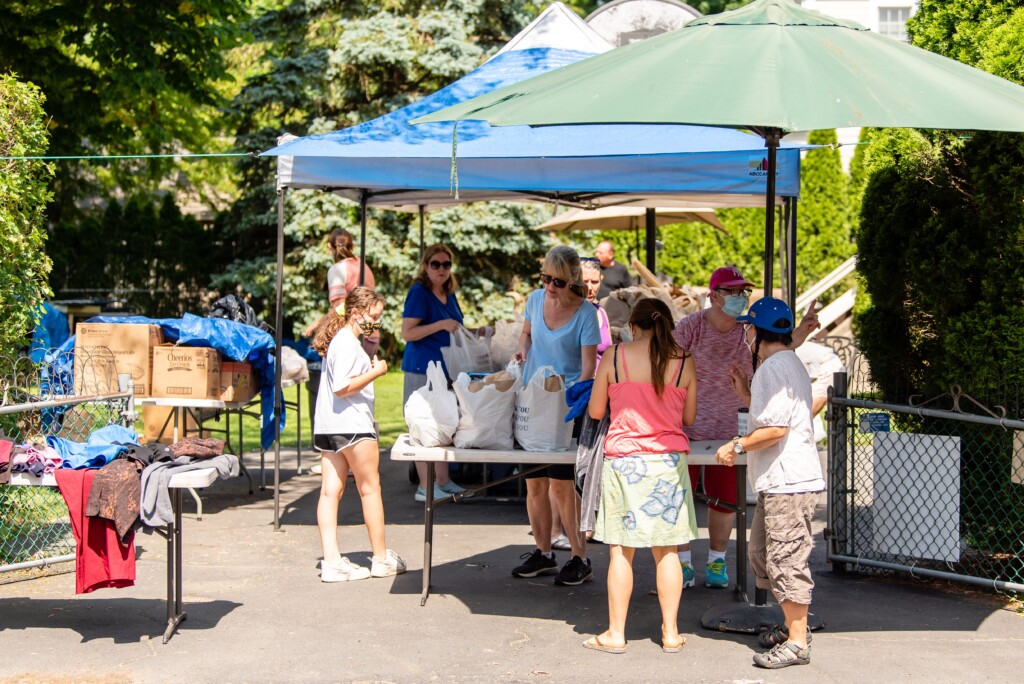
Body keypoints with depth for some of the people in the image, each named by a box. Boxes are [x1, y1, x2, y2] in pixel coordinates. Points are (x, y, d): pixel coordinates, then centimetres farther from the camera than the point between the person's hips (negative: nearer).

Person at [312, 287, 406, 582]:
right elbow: (342, 387, -22)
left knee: (331, 490, 2)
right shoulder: (347, 343, -14)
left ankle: (331, 561, 0)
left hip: (328, 426, 9)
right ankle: (381, 558, 12)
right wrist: (376, 372, -17)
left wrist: (370, 366, 15)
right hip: (352, 425, -9)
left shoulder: (340, 340, 18)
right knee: (370, 488, 3)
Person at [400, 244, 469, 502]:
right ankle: (425, 487, -1)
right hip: (423, 369, -8)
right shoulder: (419, 292, -11)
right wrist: (441, 325, -23)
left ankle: (443, 481, 20)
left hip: (446, 369, 8)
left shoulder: (449, 295, 13)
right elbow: (408, 333, -17)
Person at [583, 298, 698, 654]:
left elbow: (595, 411, 3)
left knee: (621, 550, 3)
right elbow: (689, 417, 10)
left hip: (623, 458, -2)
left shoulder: (615, 357, -4)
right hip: (669, 461, 2)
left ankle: (615, 633, 8)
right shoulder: (684, 363, 1)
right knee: (666, 550, 9)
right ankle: (670, 632, 13)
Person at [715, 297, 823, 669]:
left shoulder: (773, 367, -15)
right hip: (779, 480, 11)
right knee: (763, 555, 19)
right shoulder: (790, 363, 19)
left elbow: (775, 428, -23)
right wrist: (745, 393, 22)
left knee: (787, 560, -7)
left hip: (787, 481, -11)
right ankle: (792, 625, 29)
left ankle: (798, 642, -3)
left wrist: (737, 446, -12)